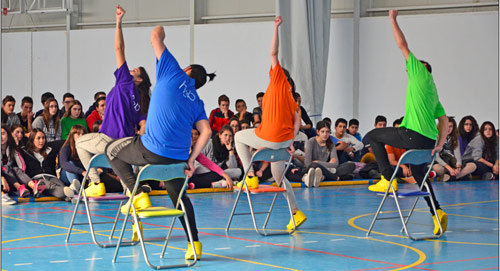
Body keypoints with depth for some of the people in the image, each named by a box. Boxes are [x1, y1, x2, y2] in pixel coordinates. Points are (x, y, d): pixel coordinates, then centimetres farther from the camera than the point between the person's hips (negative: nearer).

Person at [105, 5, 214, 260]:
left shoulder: (174, 74, 5)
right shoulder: (197, 102, 17)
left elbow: (156, 36, 8)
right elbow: (206, 131, 4)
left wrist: (159, 31, 29)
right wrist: (191, 159, 7)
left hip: (152, 150, -6)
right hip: (179, 157, 6)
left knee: (112, 150, 19)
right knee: (179, 196, 23)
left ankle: (138, 194, 8)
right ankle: (194, 244, 16)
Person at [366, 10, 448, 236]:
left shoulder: (421, 74, 3)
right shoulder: (433, 92, 24)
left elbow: (403, 46, 4)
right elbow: (443, 119, 19)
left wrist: (393, 19, 12)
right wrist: (440, 144, 11)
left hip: (414, 136, -8)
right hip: (428, 141, 9)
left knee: (373, 136, 9)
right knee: (420, 175, 21)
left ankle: (388, 179, 3)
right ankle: (437, 212, 7)